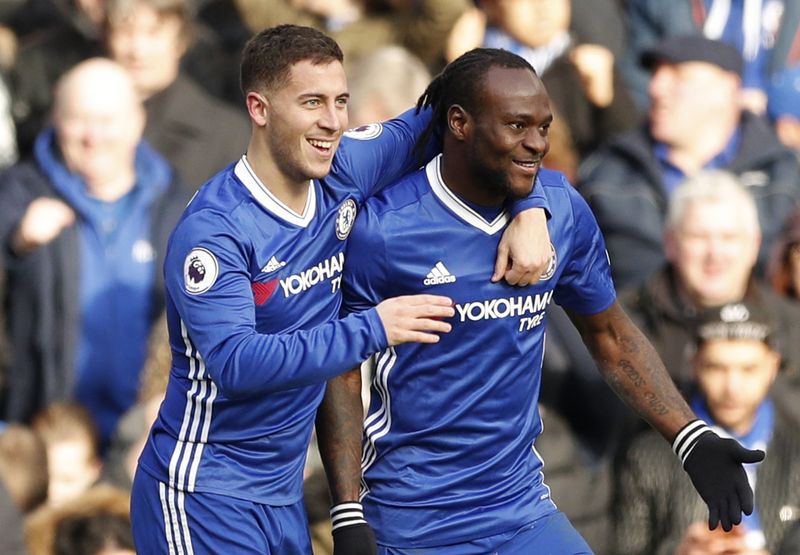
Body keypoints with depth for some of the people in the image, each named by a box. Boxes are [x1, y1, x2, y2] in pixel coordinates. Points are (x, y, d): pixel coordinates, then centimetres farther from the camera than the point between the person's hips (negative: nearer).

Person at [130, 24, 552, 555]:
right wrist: (372, 330, -32)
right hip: (207, 497, -7)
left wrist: (528, 208, -3)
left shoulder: (344, 172, -1)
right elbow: (237, 363, -30)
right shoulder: (211, 229, -20)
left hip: (284, 490, 7)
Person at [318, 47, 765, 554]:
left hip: (522, 508, 4)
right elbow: (340, 371, -7)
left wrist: (693, 440, 4)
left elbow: (610, 334, 13)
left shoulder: (563, 212, 0)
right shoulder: (383, 230, -14)